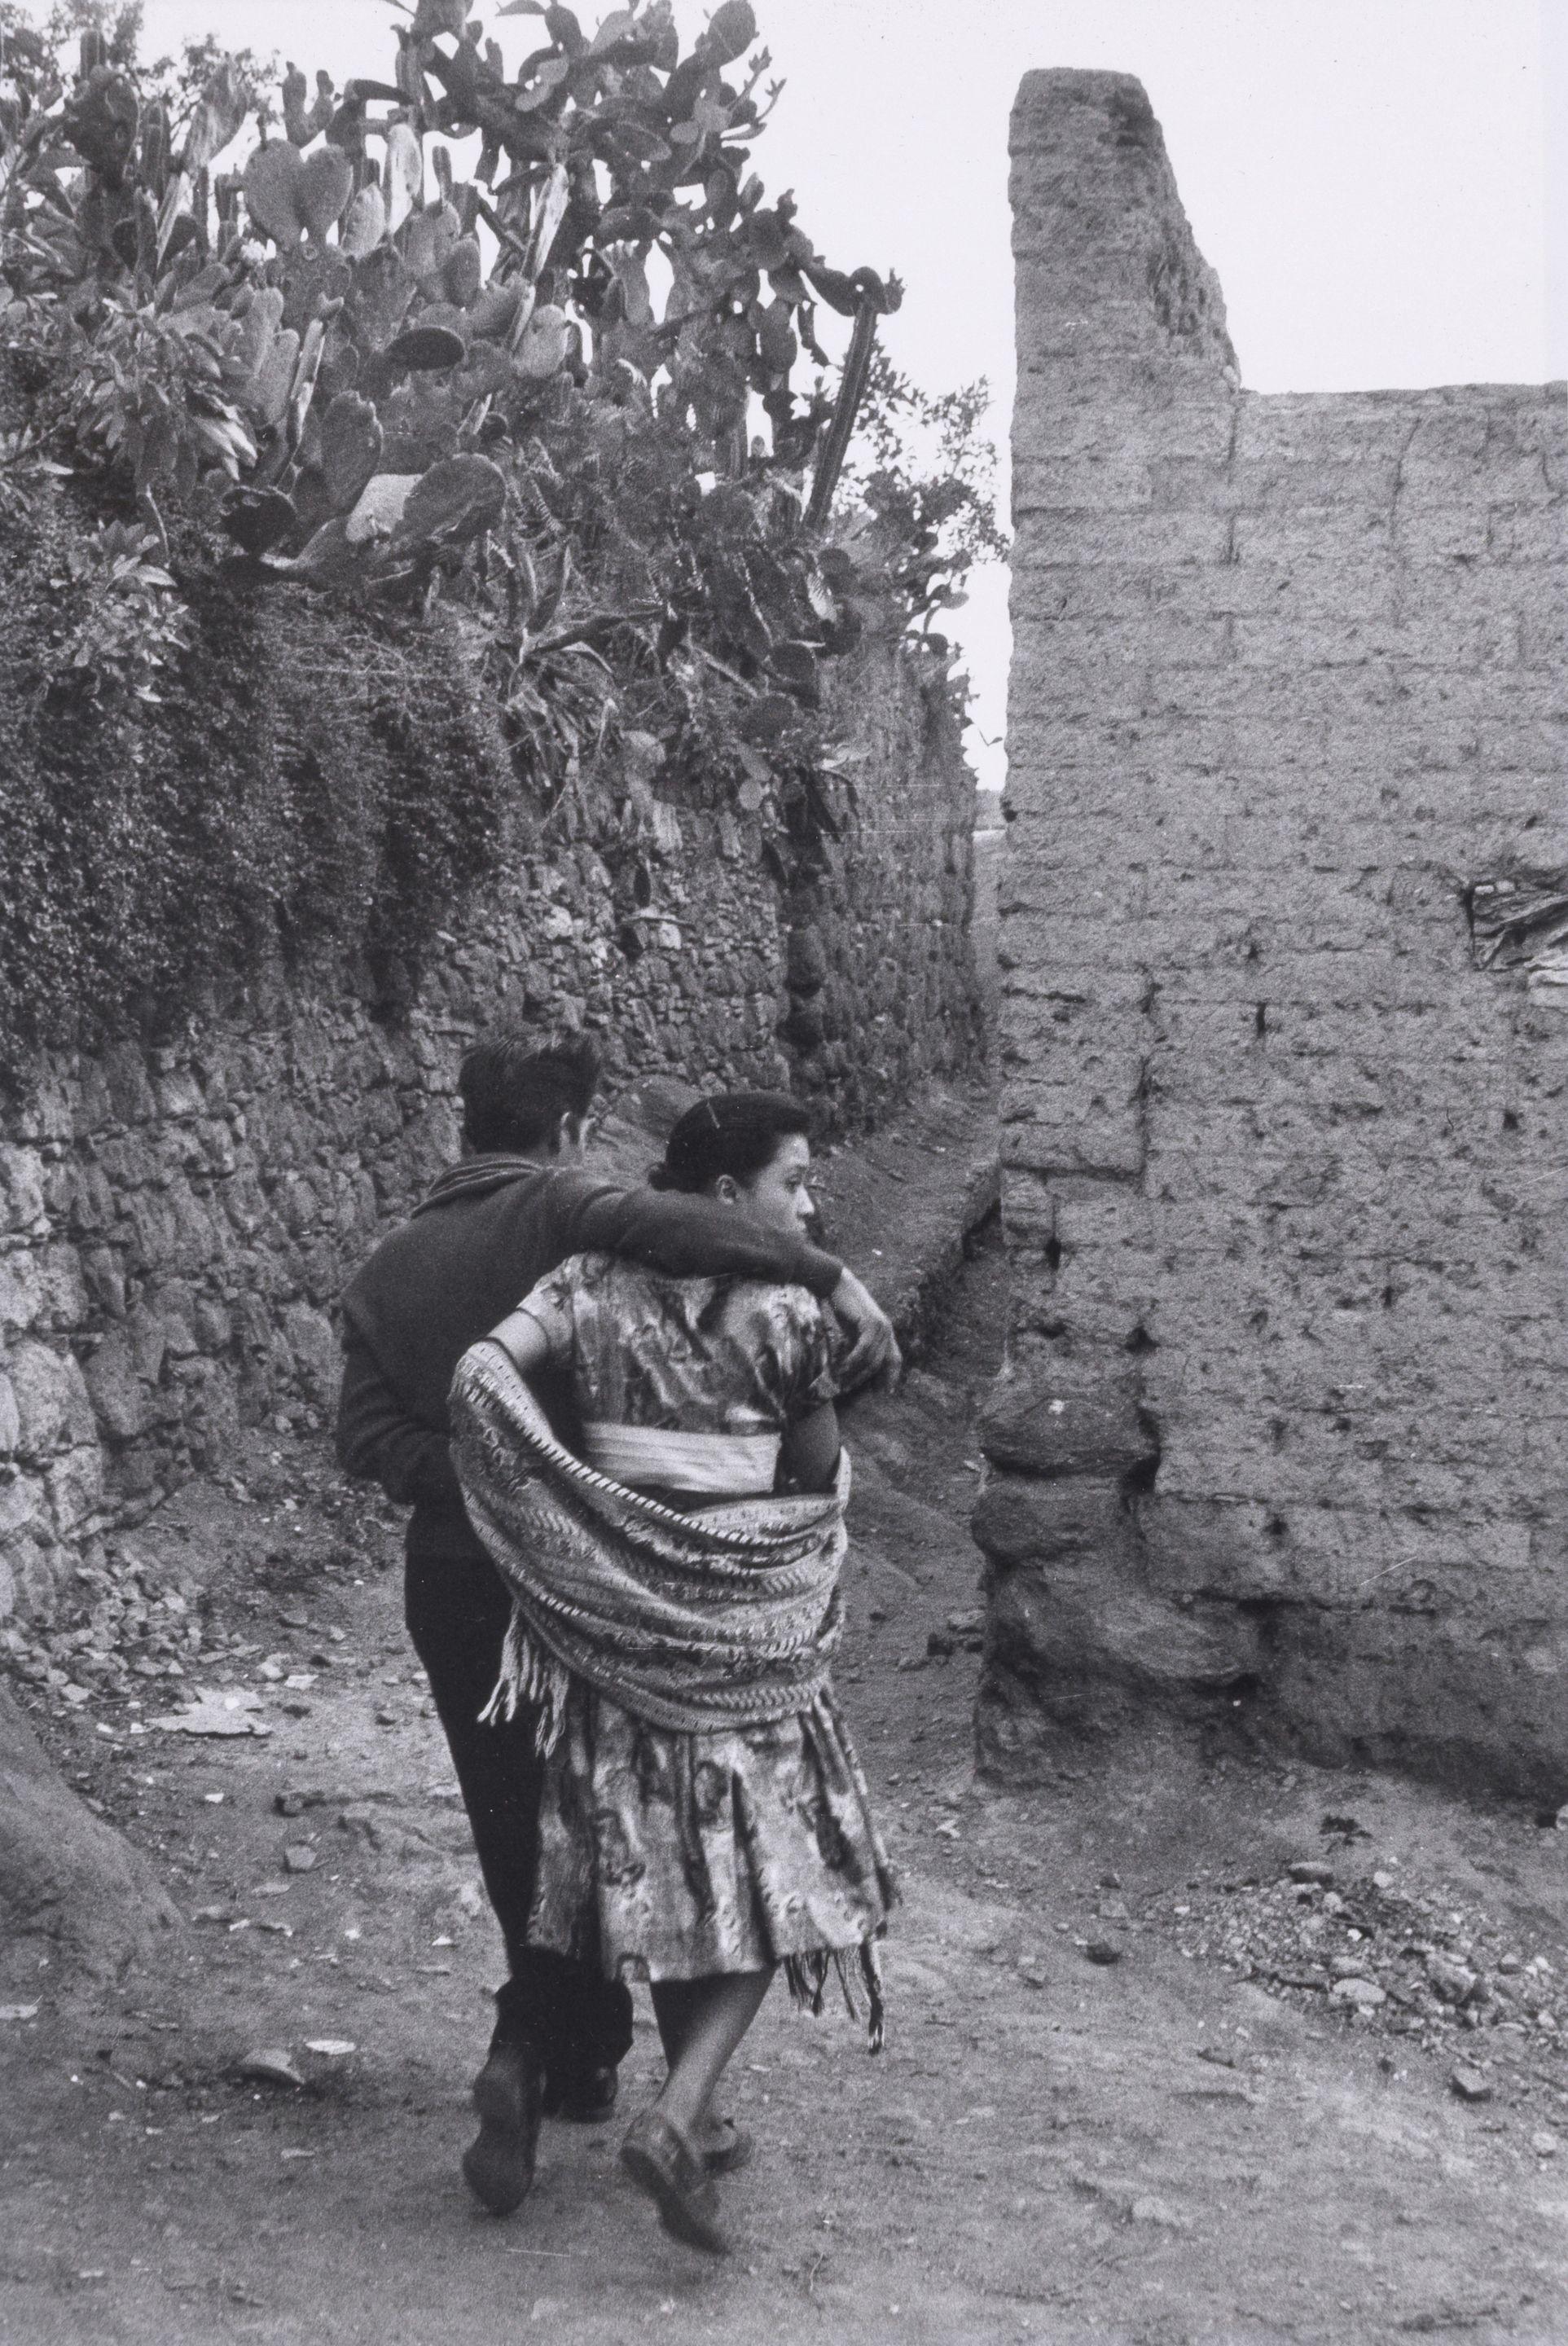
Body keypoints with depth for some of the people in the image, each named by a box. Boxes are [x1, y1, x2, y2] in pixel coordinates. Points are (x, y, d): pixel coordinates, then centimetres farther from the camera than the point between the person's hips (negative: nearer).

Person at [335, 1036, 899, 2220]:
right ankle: (532, 2052, -3)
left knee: (513, 1825, 17)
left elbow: (367, 1434, -5)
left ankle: (581, 2056, 28)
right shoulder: (553, 1209, -10)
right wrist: (833, 1275, -33)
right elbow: (668, 1225, -31)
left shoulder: (389, 1270, 7)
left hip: (452, 1579, 5)